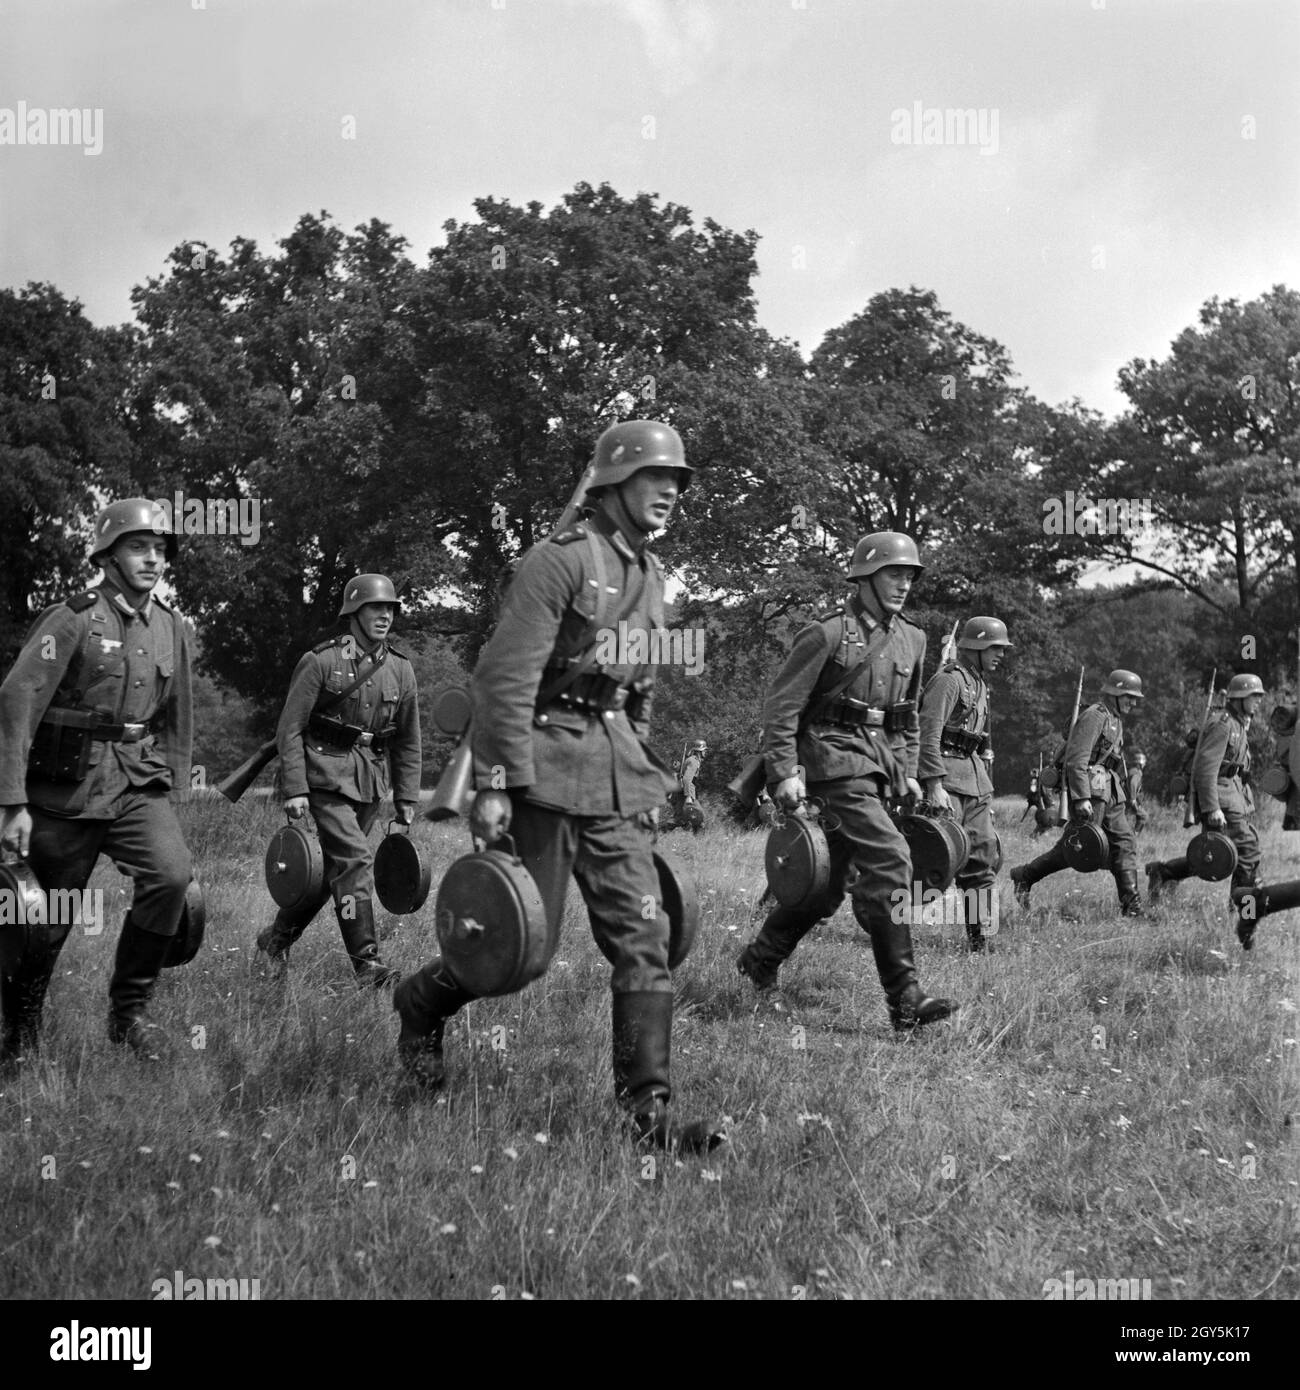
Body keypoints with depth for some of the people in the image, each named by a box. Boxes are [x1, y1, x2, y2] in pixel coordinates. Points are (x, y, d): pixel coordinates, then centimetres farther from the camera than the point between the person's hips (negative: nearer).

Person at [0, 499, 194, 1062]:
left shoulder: (171, 627, 8)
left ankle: (128, 1010, -4)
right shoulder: (73, 619, -11)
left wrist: (174, 796, 17)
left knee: (172, 873, -21)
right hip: (66, 788, -4)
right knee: (46, 921, 4)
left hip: (139, 783, 4)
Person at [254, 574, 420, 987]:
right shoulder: (321, 661, -10)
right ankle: (366, 964, -14)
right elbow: (290, 728, -8)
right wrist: (294, 789, -14)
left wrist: (407, 798, 11)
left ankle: (276, 938, 31)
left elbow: (408, 740, 13)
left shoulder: (400, 669, 5)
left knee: (335, 865, 11)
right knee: (355, 860, -16)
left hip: (371, 779, 6)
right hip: (327, 774, -6)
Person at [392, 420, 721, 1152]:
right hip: (547, 761, -7)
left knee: (644, 938, -1)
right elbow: (505, 677, -16)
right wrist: (493, 785, -21)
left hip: (618, 772, 7)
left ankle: (649, 1111, 1)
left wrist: (646, 783, 22)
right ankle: (420, 1003, 28)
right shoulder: (563, 559, -11)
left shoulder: (650, 574, 15)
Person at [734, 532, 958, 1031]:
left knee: (830, 879, 13)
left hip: (879, 763, 8)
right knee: (888, 862, -19)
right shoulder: (826, 634, -8)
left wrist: (907, 770, 18)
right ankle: (904, 999, -19)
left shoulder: (911, 639, 14)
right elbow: (781, 705, -9)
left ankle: (759, 960, 33)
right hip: (836, 759, -8)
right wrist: (784, 773, -15)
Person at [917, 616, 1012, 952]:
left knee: (984, 854, 6)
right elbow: (929, 733, -19)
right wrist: (934, 785, -26)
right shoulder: (949, 680, -11)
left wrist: (986, 788, 20)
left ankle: (979, 936, 11)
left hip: (974, 777, 9)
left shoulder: (979, 685, 19)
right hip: (947, 776, -9)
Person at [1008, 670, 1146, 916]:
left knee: (1123, 844, 2)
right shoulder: (1093, 716, -10)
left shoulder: (1115, 720, 21)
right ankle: (1024, 876, 5)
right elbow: (1077, 760, -19)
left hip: (1109, 794, 10)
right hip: (1091, 789, -10)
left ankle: (1131, 905, 1)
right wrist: (1082, 798, -26)